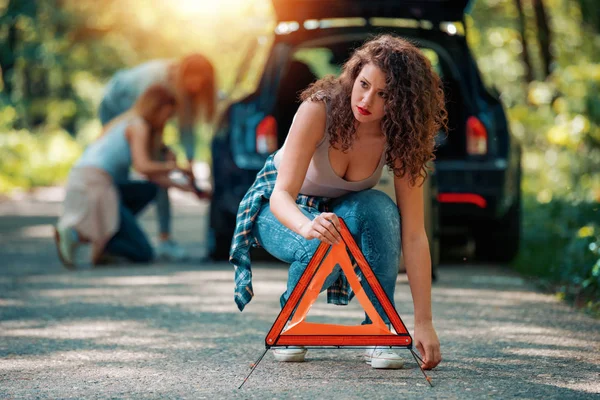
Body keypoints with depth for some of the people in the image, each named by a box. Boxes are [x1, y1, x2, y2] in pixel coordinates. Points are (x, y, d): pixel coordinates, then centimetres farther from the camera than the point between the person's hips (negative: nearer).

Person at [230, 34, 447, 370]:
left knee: (379, 209, -33)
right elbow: (282, 193, -37)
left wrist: (424, 322, -31)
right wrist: (308, 226, -62)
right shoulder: (319, 109, -32)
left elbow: (414, 235, -25)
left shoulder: (402, 140, -24)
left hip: (344, 208, 2)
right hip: (283, 210, -2)